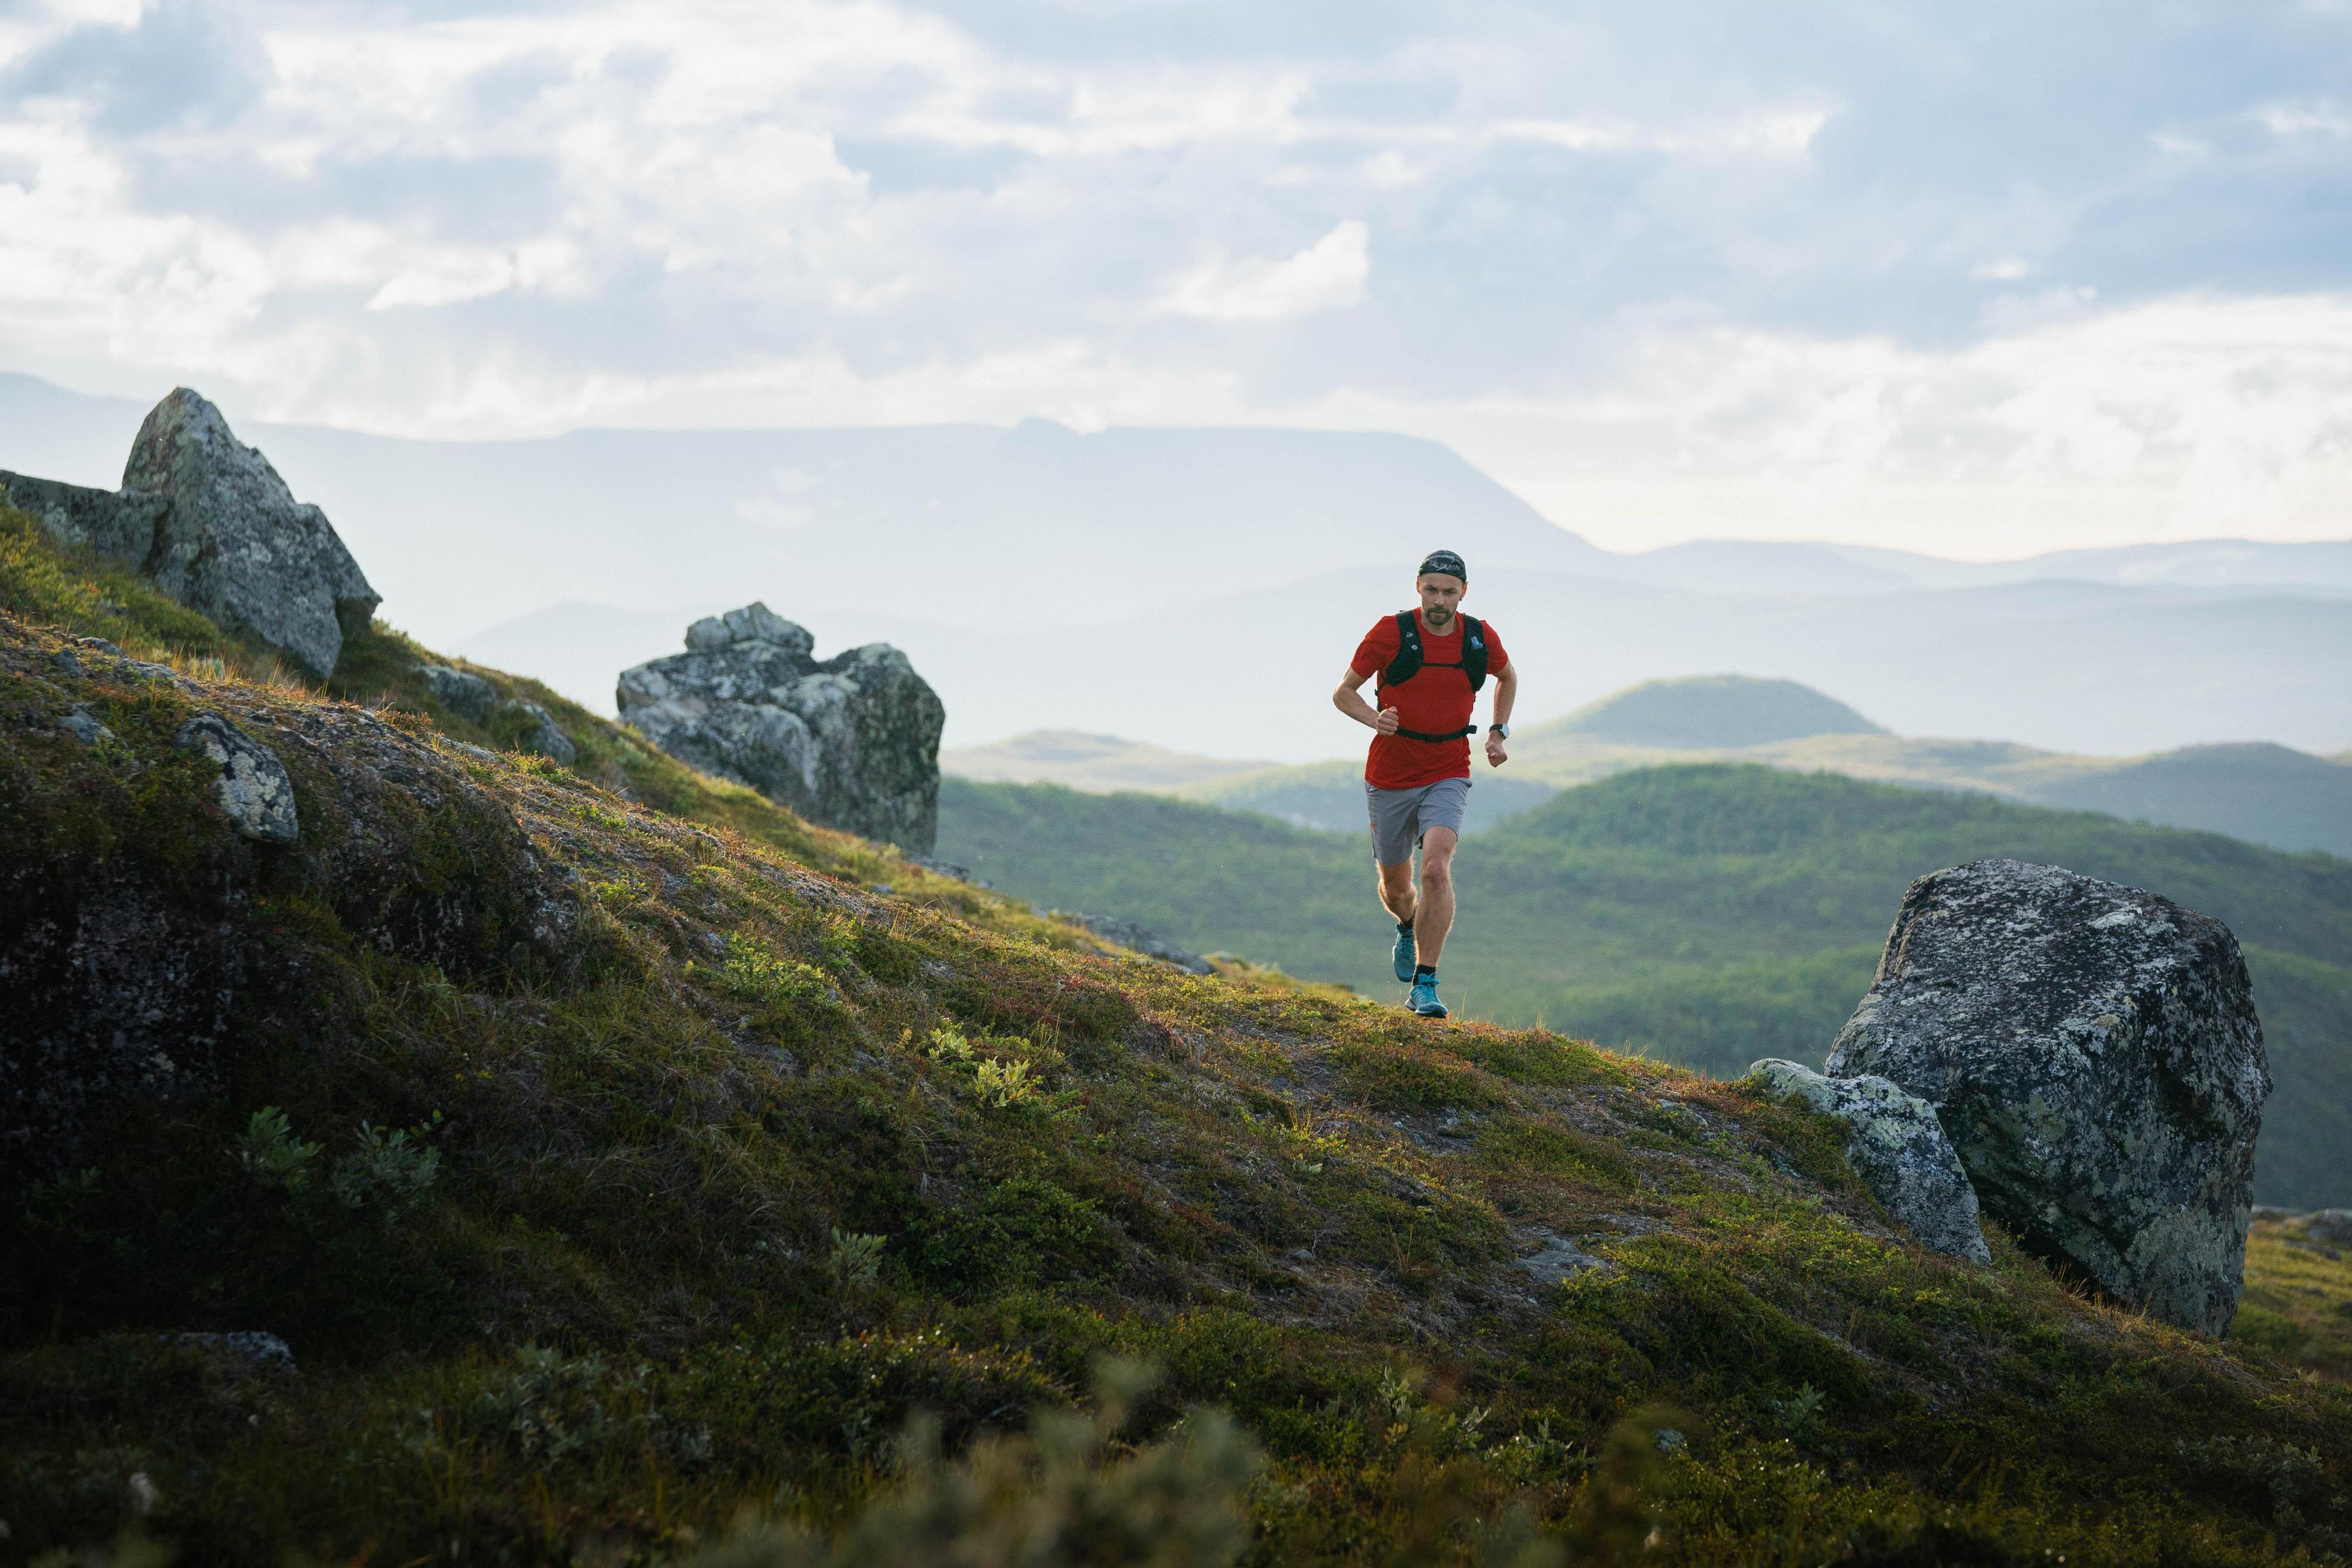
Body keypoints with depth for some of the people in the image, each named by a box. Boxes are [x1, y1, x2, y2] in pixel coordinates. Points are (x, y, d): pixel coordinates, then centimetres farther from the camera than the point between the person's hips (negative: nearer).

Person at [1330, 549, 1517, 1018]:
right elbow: (1343, 692, -2)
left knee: (1436, 868, -23)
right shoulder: (1390, 633, -10)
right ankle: (1408, 928, 51)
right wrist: (1375, 720, -22)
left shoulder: (1481, 639, -3)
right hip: (1390, 777, 0)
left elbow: (1508, 677, 21)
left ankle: (1425, 986, -19)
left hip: (1447, 776, 0)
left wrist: (1498, 733, 9)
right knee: (1395, 885, 13)